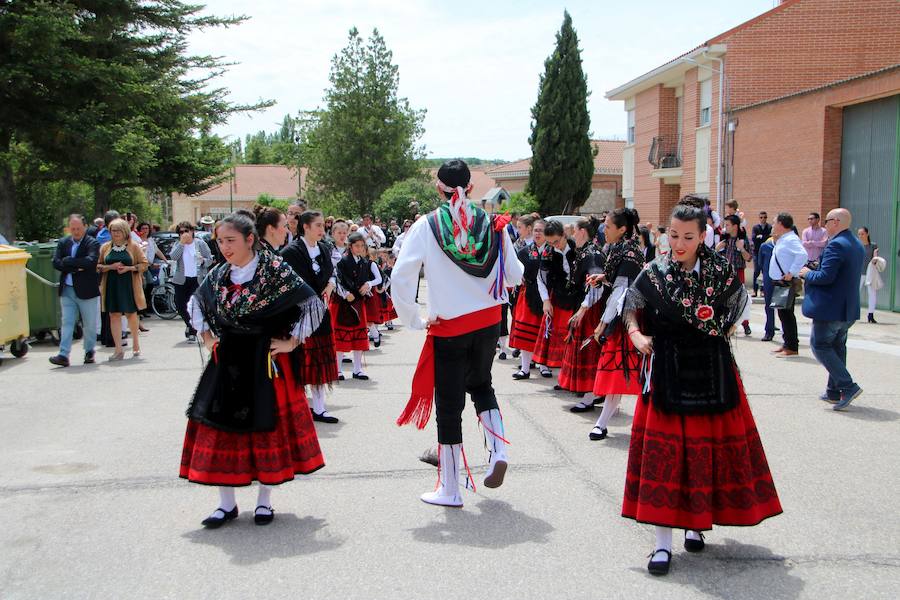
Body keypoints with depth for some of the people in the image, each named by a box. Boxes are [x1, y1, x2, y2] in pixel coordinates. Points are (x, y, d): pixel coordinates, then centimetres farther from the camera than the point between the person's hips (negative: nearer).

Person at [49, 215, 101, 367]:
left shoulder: (92, 243, -5)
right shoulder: (63, 243, 9)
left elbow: (90, 261, -22)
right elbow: (56, 263, -1)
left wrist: (68, 261, -14)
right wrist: (76, 267, -14)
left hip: (86, 290, -3)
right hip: (67, 290, 3)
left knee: (90, 324, 7)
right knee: (67, 322, -1)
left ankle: (89, 352, 23)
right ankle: (63, 355, -5)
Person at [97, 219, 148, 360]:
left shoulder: (133, 246, 3)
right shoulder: (105, 247, 9)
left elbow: (144, 264, 1)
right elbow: (98, 266, 8)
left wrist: (129, 268, -14)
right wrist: (111, 267, -10)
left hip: (129, 284, -2)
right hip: (111, 285, 2)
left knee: (131, 314, 6)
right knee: (114, 315, -2)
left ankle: (136, 343, 29)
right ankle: (118, 350, 0)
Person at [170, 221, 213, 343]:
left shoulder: (200, 243, 1)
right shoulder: (177, 244, 7)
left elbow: (210, 260, 2)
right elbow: (173, 257, -12)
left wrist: (203, 261, -20)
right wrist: (182, 243, -15)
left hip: (197, 279, -3)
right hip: (181, 280, 3)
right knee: (179, 305, 4)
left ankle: (192, 331, 8)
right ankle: (190, 325, 30)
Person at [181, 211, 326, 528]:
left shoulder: (275, 270, -12)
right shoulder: (219, 275, 4)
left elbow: (314, 304, -11)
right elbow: (196, 303, 24)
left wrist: (291, 343, -10)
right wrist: (207, 336, 12)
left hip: (265, 361, -5)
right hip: (227, 362, 5)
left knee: (269, 426, 4)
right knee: (221, 428, 5)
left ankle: (264, 501, 19)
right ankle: (227, 504, 17)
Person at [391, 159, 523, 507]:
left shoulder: (426, 226, -9)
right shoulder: (491, 223, -2)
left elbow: (401, 277, -16)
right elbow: (515, 275, 3)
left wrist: (414, 320, -6)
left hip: (449, 328, -3)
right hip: (488, 321, 3)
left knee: (449, 404, 5)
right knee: (480, 384, 27)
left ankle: (449, 490, 13)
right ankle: (498, 450, 8)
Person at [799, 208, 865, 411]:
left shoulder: (836, 245, -20)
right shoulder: (858, 245, 12)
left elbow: (825, 276, -26)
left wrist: (807, 273, -8)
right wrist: (812, 273, 17)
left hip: (830, 308, -9)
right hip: (849, 309, 9)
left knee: (820, 346, 0)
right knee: (837, 348, 18)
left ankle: (848, 386, -10)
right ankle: (834, 391, 25)